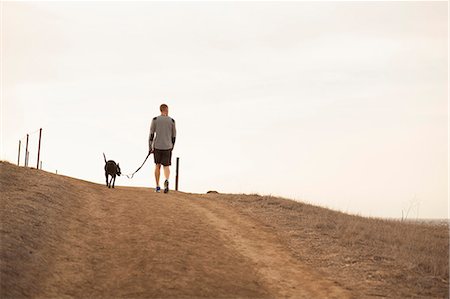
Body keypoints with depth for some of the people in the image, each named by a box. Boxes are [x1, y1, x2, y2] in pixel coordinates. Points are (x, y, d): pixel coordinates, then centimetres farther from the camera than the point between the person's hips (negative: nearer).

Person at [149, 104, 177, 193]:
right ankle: (166, 180, -25)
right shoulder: (172, 121, 2)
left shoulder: (155, 120, -1)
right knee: (166, 166, 5)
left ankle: (157, 186, 16)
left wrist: (150, 147, 1)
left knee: (157, 165, 14)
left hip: (157, 146, 0)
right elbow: (174, 135, 6)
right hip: (167, 147, 0)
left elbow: (151, 134, -3)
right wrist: (172, 146, 19)